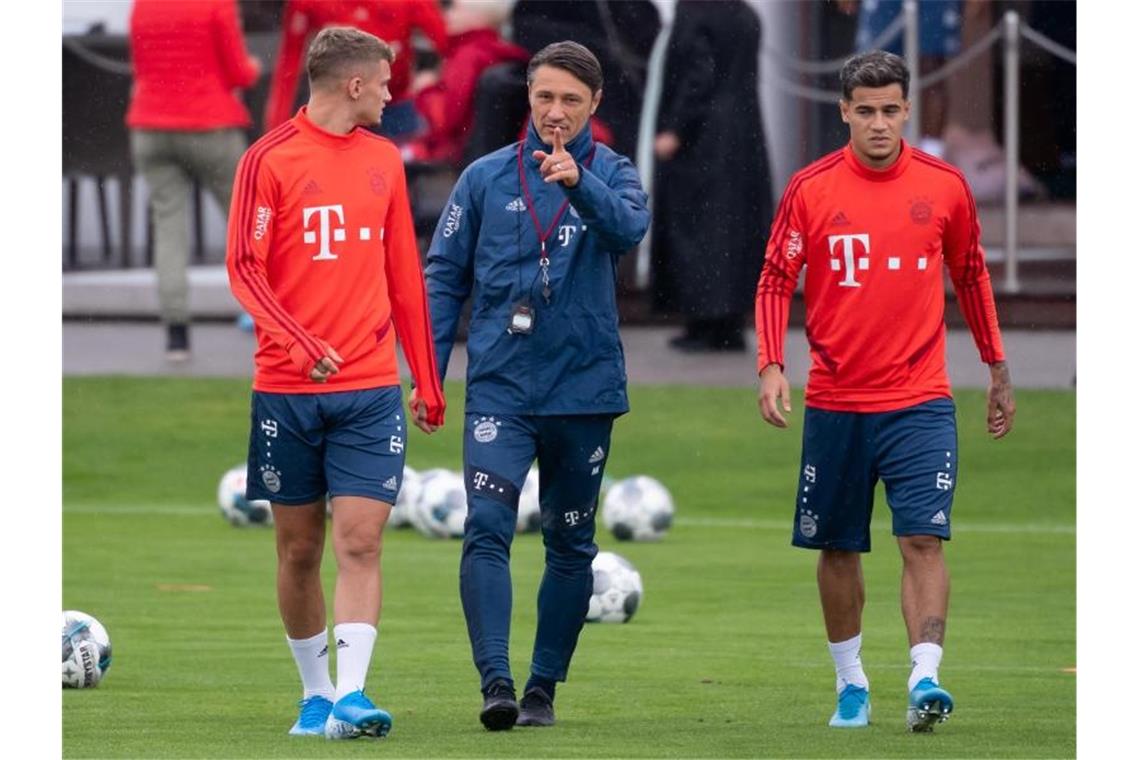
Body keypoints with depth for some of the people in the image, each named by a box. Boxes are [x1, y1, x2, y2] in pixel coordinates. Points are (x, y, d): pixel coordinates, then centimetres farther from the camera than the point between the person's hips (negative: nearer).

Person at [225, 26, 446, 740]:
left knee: (360, 542, -9)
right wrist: (300, 343, -23)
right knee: (300, 550, 6)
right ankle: (315, 692, 19)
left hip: (371, 390, 3)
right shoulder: (269, 160, -3)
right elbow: (245, 269, -8)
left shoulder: (384, 161, 12)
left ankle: (351, 695, -16)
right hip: (288, 388, -2)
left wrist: (428, 383, 17)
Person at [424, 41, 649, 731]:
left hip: (585, 387, 1)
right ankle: (496, 680, -23)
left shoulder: (612, 175, 3)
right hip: (500, 388, -1)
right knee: (487, 529, -17)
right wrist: (427, 374, 0)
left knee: (571, 544, 8)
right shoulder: (486, 178, 5)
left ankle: (544, 686, 19)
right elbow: (445, 276, 8)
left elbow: (630, 228, -20)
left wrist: (579, 181, -39)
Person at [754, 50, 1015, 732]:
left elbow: (972, 276, 14)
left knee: (924, 540, -14)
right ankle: (851, 684, 24)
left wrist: (998, 370, 17)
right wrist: (772, 367, -11)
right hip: (835, 402, 1)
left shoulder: (944, 185, 1)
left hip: (919, 401, -1)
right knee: (838, 548, 9)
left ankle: (926, 680, -18)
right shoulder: (810, 189, -3)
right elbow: (775, 282, 2)